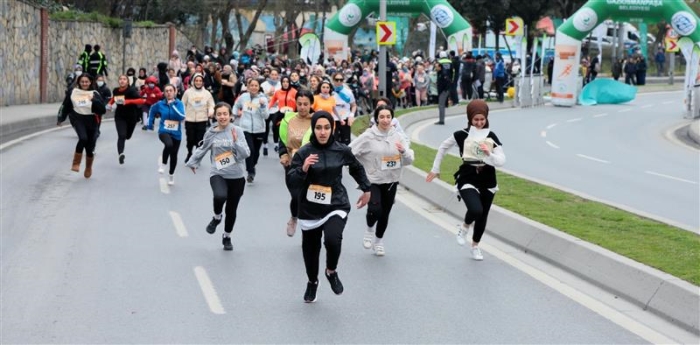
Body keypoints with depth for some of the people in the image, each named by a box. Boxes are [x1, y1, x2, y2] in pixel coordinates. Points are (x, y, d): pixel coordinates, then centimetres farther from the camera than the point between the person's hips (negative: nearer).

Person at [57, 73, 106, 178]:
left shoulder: (95, 94, -5)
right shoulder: (73, 92, -1)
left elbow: (102, 110, -14)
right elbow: (66, 106, 13)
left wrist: (94, 100, -28)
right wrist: (61, 118, 20)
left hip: (91, 121, 1)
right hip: (77, 118, -1)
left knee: (90, 146, 8)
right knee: (83, 138, -29)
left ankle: (88, 168, 35)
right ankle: (76, 163, -15)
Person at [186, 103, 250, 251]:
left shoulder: (237, 131, -6)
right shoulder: (211, 133, 0)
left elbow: (246, 153, -11)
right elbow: (202, 149, 18)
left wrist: (236, 141, -25)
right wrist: (193, 163, 27)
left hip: (237, 176, 0)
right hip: (218, 174, 0)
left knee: (231, 209, 11)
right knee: (220, 196, -32)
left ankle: (227, 237, 36)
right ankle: (217, 217, 2)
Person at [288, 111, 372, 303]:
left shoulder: (341, 151, -4)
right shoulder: (304, 152, -8)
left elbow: (357, 168, 16)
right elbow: (293, 182, -10)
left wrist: (366, 190, 24)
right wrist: (303, 169, -28)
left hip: (336, 206, -1)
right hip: (310, 208, 1)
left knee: (333, 239, -26)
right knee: (310, 248, 13)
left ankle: (331, 271, 5)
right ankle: (312, 282, 43)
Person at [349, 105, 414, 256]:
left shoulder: (398, 136, -2)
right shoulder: (368, 136, -10)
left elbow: (409, 160, -3)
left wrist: (403, 151, -22)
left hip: (391, 182, 3)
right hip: (372, 181, -3)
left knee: (385, 214, 13)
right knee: (375, 210, -22)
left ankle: (378, 241, 37)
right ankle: (369, 229, 11)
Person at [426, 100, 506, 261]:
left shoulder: (491, 137, -3)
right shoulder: (462, 135, -7)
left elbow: (501, 161, -11)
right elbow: (443, 147, 8)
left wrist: (489, 154, -30)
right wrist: (435, 169, 12)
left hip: (487, 182, 3)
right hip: (468, 180, -3)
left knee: (482, 217, 12)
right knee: (476, 210, -27)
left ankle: (475, 246, 37)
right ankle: (465, 226, 7)